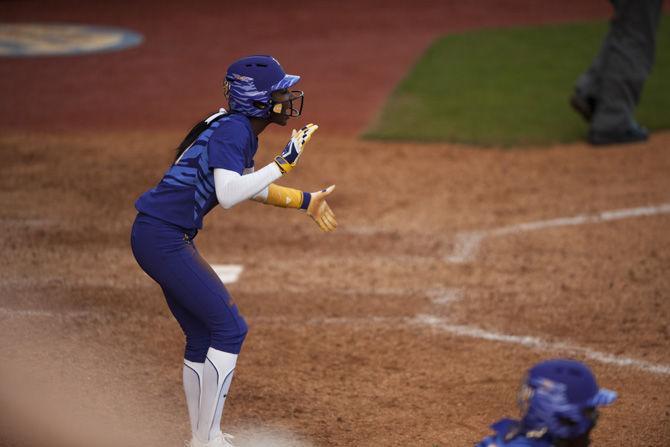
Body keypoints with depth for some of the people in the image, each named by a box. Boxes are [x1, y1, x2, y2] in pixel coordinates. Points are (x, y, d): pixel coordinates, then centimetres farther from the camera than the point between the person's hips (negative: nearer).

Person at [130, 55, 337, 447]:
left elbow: (251, 186, 29)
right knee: (230, 328, -6)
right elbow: (228, 195, -28)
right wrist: (285, 163, -24)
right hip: (162, 238, -10)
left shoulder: (239, 129, 13)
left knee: (203, 335, 16)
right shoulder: (232, 130, -16)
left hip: (161, 237, 10)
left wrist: (305, 200, 27)